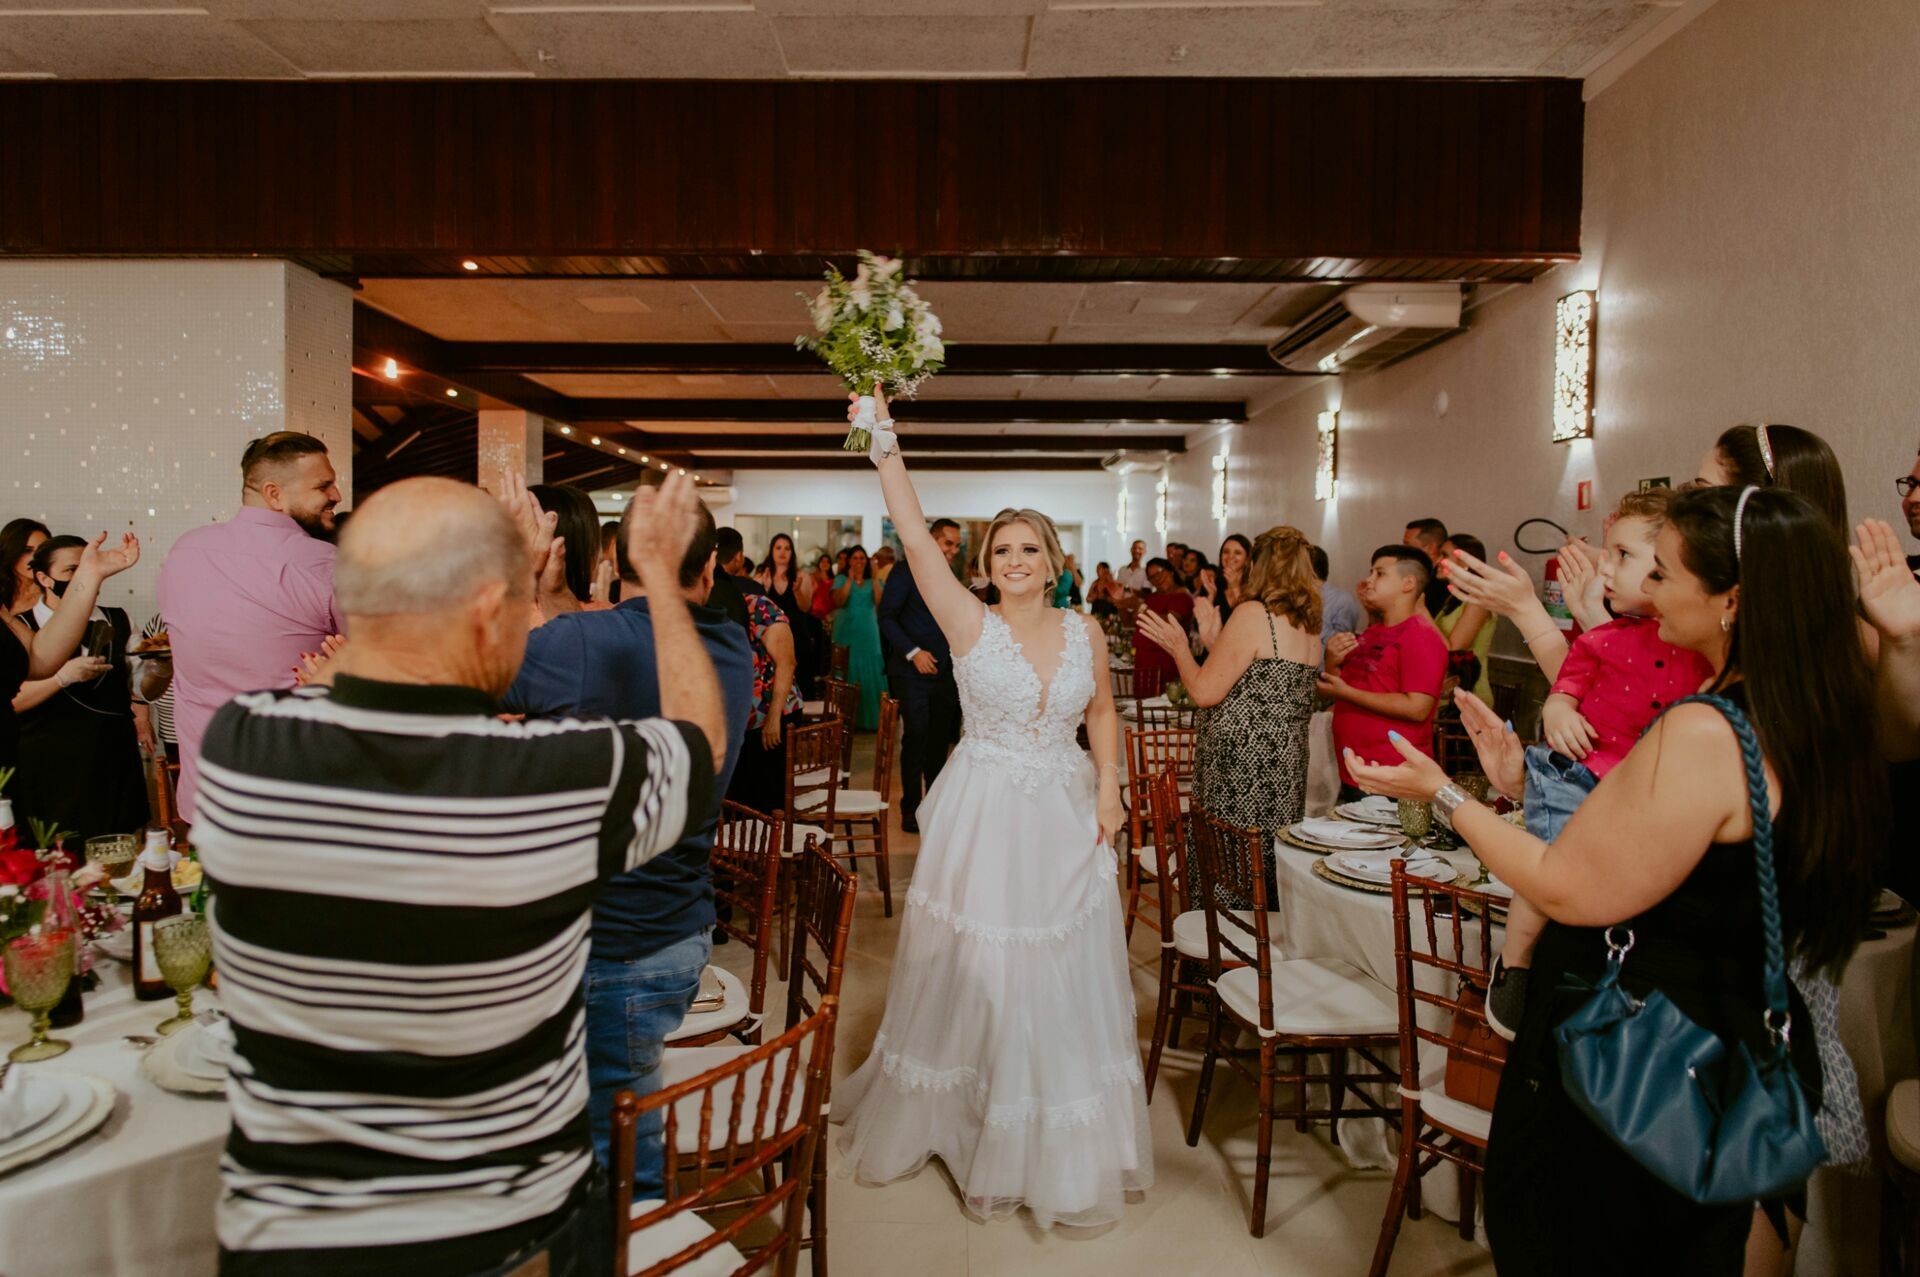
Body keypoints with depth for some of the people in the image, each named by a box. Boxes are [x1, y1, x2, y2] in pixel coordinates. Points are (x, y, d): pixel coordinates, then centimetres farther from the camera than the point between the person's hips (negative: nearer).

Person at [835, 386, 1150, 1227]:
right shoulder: (969, 623, -8)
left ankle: (1059, 1147, 33)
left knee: (1059, 982, 12)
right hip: (982, 816, -2)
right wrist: (884, 440, -23)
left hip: (1065, 818, 3)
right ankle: (954, 1116, 36)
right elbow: (915, 536, -18)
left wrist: (1109, 785, 0)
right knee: (972, 974, 10)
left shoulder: (1085, 632, 1)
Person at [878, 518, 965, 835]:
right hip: (912, 671, -5)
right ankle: (910, 808, 6)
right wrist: (913, 652, -16)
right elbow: (887, 616, -9)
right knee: (916, 738, -4)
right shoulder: (908, 571, -3)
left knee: (939, 742, 8)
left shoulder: (951, 577, 15)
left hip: (944, 672, 5)